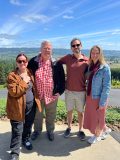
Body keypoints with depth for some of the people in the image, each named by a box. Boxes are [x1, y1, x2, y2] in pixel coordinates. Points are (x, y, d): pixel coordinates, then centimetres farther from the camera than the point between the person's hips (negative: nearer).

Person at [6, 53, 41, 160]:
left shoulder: (30, 73, 6)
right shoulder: (12, 76, -13)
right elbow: (14, 92, -24)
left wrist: (36, 99, 10)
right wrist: (24, 81, -22)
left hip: (31, 105, 6)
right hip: (18, 107, -5)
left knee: (28, 125, 22)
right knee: (17, 131, 1)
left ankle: (26, 140, 47)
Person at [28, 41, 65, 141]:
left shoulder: (56, 64, -6)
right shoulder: (33, 62, -5)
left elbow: (62, 78, 0)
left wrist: (60, 91, -5)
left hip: (52, 95, 0)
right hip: (37, 95, 1)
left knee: (51, 116, 16)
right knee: (37, 115, 19)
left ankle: (50, 131, 39)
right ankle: (37, 130, 42)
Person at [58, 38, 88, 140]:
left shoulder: (87, 60, -6)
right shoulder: (68, 58, -3)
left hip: (81, 92, -1)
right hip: (69, 91, 1)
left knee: (80, 112, 14)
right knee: (69, 111, 17)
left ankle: (80, 130, 34)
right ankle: (69, 128, 38)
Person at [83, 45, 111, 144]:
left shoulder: (105, 68, -17)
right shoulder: (90, 66, 2)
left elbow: (106, 87, -17)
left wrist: (102, 103, -17)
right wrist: (88, 95, 7)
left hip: (99, 98, -7)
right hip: (90, 97, 7)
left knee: (98, 117, 13)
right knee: (91, 116, 20)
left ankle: (97, 135, 39)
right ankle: (106, 130, 44)